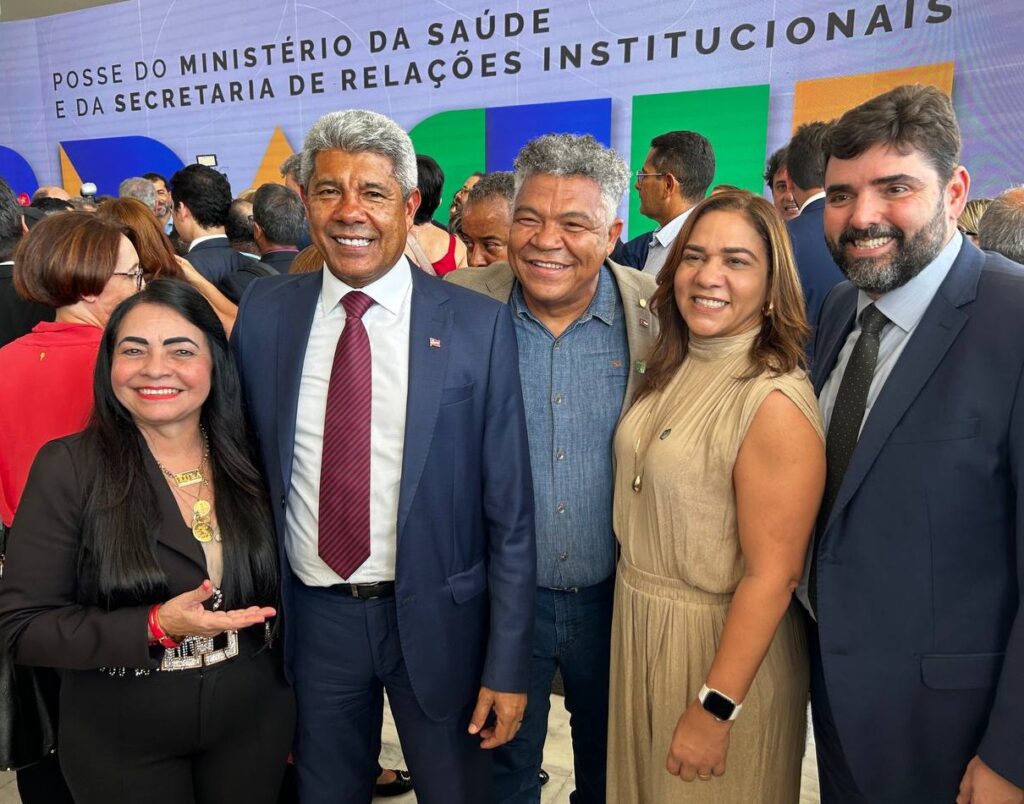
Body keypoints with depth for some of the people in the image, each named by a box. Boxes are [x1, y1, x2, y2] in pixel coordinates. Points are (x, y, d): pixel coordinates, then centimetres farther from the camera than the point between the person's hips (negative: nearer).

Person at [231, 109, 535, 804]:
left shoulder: (478, 324, -10)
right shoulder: (264, 315, -2)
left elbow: (510, 510, -8)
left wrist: (508, 665, -7)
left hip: (437, 616, -2)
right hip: (310, 616, 2)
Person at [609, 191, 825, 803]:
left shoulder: (777, 402, -24)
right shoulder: (670, 372, 1)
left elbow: (771, 576, -22)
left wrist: (715, 710, -19)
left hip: (722, 645, -7)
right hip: (639, 623, 7)